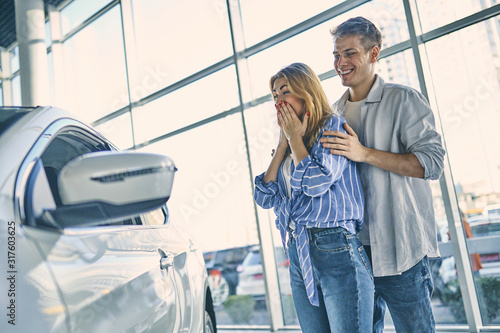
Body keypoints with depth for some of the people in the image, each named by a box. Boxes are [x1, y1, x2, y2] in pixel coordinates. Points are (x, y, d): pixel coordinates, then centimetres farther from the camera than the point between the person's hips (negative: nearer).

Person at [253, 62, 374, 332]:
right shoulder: (289, 146, 18)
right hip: (297, 253, 7)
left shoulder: (333, 126, -1)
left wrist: (295, 137, -1)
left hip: (336, 249, -7)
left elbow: (316, 182, -15)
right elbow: (264, 198, 7)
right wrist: (283, 143, 6)